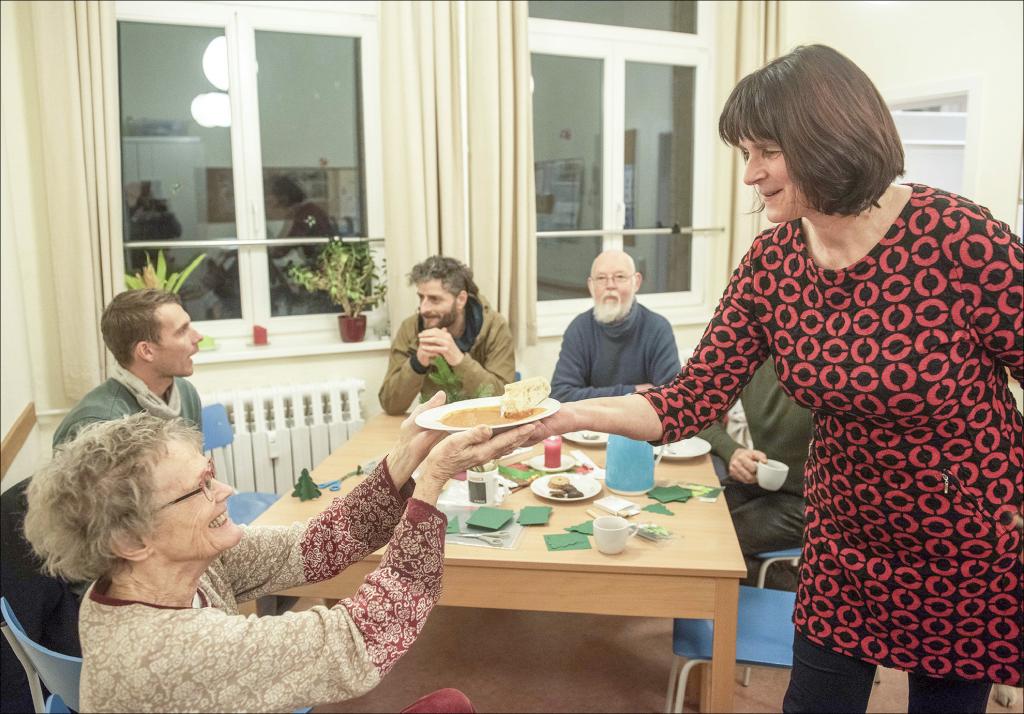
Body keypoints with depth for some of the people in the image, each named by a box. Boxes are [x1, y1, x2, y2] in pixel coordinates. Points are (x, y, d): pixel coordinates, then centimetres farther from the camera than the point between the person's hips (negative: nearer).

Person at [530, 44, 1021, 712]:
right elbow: (692, 400, -11)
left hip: (970, 554, -3)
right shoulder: (772, 261, -9)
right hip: (846, 546, 4)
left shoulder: (958, 237, -23)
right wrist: (565, 414, -23)